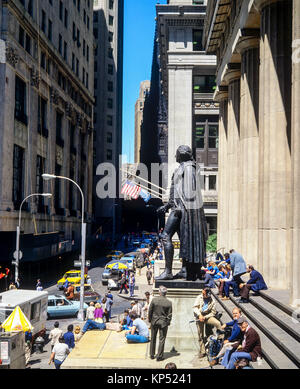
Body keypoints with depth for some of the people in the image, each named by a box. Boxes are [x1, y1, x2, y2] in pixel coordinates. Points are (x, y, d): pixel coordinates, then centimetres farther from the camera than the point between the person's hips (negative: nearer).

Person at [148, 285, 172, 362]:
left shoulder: (154, 300, -10)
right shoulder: (169, 302, -10)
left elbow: (150, 311, -3)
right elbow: (169, 315, -5)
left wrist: (149, 320, 10)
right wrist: (168, 323, 9)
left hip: (154, 321, 1)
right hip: (163, 322, -1)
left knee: (153, 338, 16)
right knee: (162, 339, 7)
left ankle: (152, 355, 24)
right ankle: (159, 356, 8)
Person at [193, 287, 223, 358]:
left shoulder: (212, 302, -6)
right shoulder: (199, 297, -4)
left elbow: (213, 312, -3)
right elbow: (195, 307, -5)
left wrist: (205, 317, -14)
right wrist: (199, 315, -19)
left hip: (207, 316, -1)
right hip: (199, 317, 1)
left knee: (217, 323, -30)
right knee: (200, 336, 4)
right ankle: (202, 352, 15)